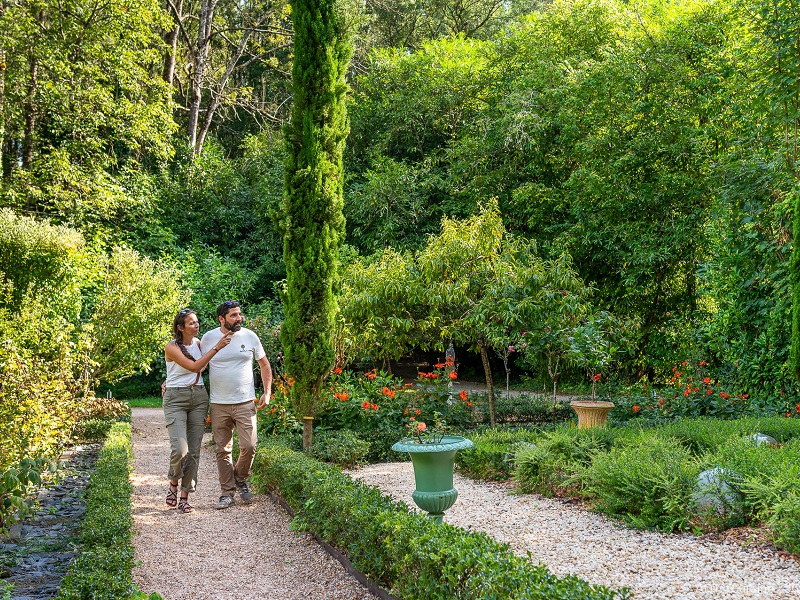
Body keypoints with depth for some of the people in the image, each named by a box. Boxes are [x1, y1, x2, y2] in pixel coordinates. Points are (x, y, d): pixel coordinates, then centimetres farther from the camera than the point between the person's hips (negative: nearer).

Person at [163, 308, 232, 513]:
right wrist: (216, 347, -17)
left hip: (199, 397, 6)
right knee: (180, 449, -18)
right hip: (176, 398, -5)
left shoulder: (198, 342, 9)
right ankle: (173, 483, 12)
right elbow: (194, 366, -17)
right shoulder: (171, 347, -9)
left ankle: (184, 498, 9)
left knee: (194, 450, 1)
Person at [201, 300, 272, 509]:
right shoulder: (208, 338, 0)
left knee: (248, 447, -7)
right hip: (219, 405, 0)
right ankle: (227, 492, 16)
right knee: (223, 451, 5)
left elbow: (264, 365, 12)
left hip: (245, 403, 0)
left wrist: (267, 392, 4)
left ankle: (241, 481, 20)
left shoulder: (250, 337, 2)